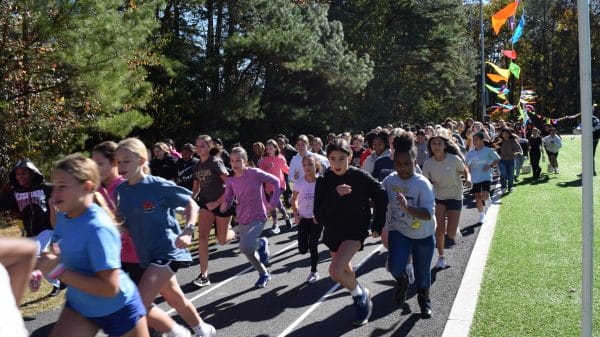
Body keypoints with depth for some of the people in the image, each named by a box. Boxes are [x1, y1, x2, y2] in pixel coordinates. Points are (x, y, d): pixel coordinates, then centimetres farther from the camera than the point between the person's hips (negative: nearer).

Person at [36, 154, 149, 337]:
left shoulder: (98, 227, -31)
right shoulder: (63, 216, -7)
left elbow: (110, 287, -32)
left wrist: (58, 271, -31)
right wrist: (44, 266, -8)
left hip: (118, 310, -6)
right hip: (78, 305, 7)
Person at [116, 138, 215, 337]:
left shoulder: (159, 186, -15)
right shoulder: (120, 190, 2)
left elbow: (191, 205, -4)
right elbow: (122, 222, 15)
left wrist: (187, 232, -16)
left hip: (167, 251, -7)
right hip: (146, 255, 7)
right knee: (176, 300, 20)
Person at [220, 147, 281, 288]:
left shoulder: (255, 173, -17)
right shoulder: (230, 181, -3)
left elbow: (275, 181, -6)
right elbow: (227, 201, -1)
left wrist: (274, 202, -9)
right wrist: (224, 206, -24)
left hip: (258, 218, -6)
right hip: (242, 220, 6)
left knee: (245, 247, -28)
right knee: (248, 250, 15)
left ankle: (261, 243, 6)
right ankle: (264, 273, 40)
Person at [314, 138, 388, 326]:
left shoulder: (360, 177, -16)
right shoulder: (324, 181, -10)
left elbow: (381, 196, -1)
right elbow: (319, 213, -15)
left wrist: (378, 224, -1)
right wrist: (335, 195, -29)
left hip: (356, 229, -4)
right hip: (333, 231, 5)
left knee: (335, 270, -21)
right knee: (345, 271, 20)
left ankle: (360, 294, 7)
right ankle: (359, 297, 49)